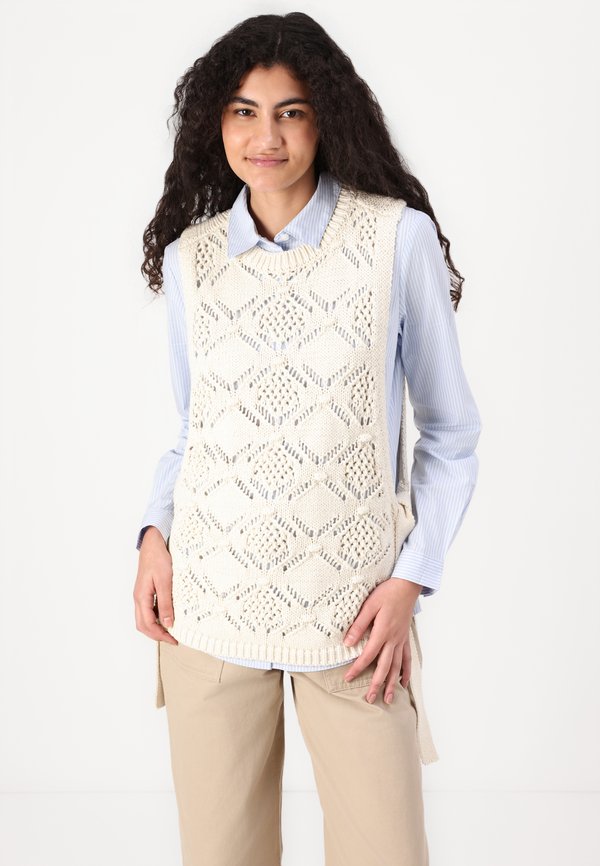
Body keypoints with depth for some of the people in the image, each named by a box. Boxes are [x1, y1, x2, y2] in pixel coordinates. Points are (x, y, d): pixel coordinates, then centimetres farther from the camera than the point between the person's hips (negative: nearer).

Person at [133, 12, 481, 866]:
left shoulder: (398, 237, -4)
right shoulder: (189, 256, 5)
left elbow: (452, 433, 2)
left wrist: (411, 581, -7)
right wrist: (154, 533, -1)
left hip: (353, 618, -2)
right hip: (208, 609, 3)